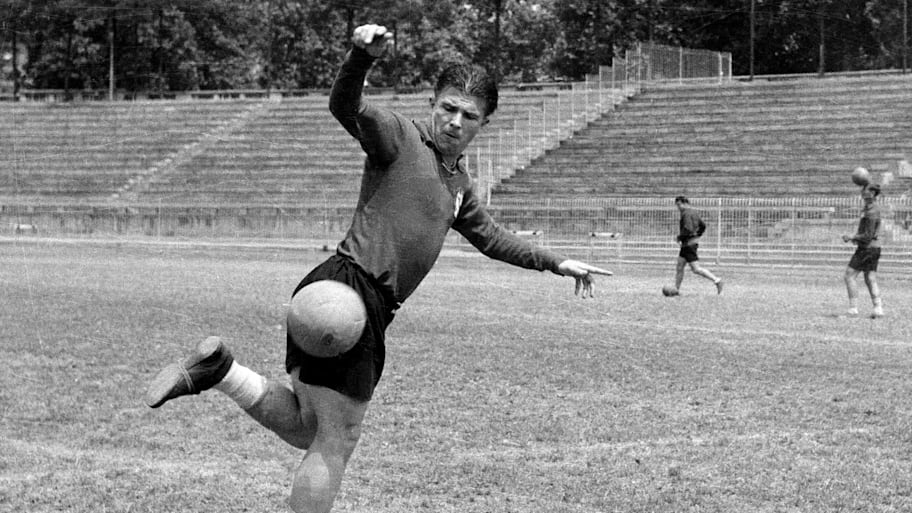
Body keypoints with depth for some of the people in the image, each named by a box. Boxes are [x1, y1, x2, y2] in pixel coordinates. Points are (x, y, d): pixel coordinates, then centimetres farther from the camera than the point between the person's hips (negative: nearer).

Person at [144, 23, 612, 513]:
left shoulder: (459, 184, 25)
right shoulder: (399, 136, -1)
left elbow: (490, 236, 40)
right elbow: (346, 106, -20)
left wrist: (557, 263, 41)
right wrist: (362, 55, -39)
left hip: (371, 305, 9)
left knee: (307, 431, 9)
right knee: (335, 444, -6)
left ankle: (219, 369, 4)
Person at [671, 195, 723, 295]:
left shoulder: (686, 213, -16)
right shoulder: (693, 212, 14)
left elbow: (688, 229, -27)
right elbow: (703, 226, 23)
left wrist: (679, 237, -13)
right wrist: (697, 236, 24)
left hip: (689, 243, -10)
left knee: (696, 269, -11)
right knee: (679, 267, 11)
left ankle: (716, 280, -10)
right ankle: (676, 289, 14)